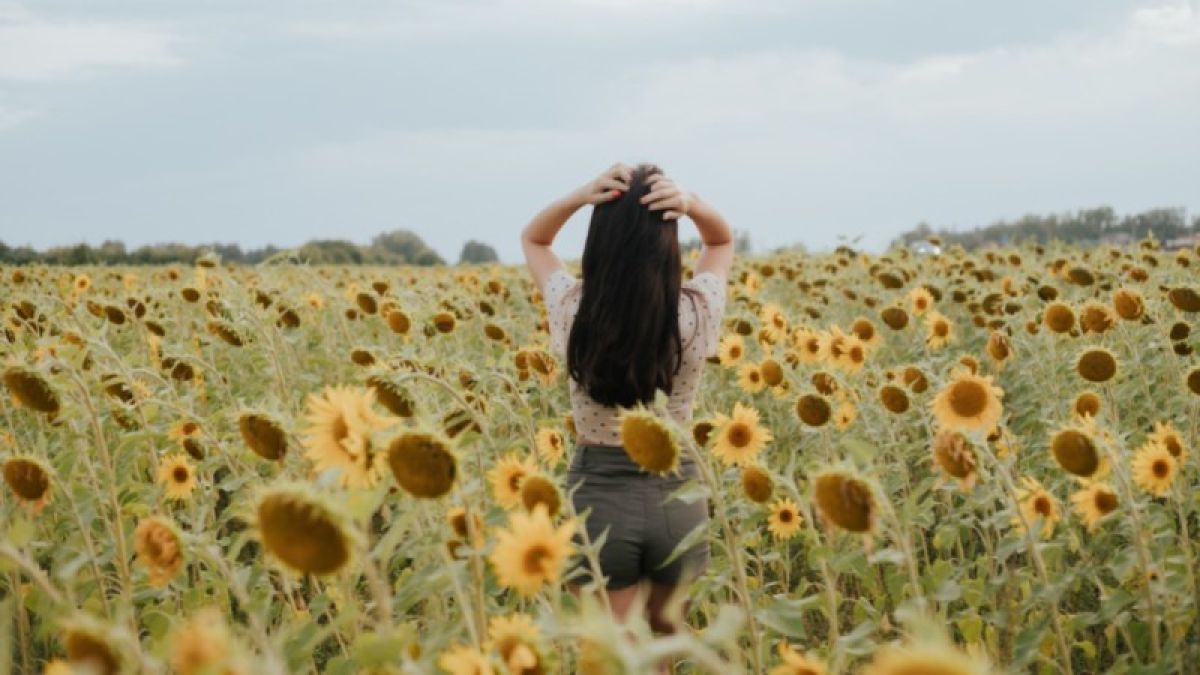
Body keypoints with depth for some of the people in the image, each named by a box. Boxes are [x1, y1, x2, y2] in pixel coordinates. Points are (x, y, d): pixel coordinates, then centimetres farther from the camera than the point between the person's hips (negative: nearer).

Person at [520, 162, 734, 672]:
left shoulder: (574, 311, -13)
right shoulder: (696, 314, -13)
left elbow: (532, 238, 7)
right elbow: (723, 240, 8)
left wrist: (581, 195, -12)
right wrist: (690, 204, -14)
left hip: (598, 496, -1)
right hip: (677, 495, 1)